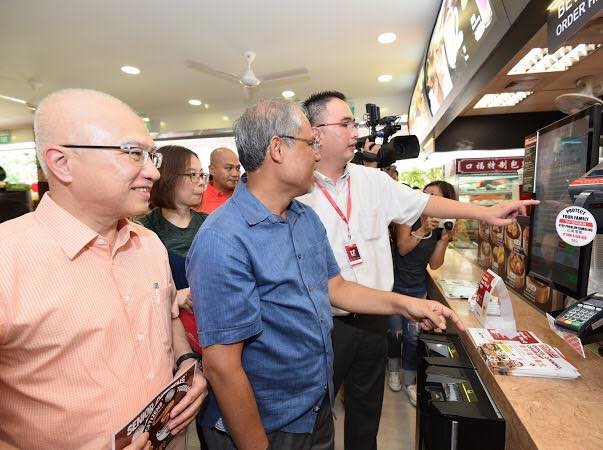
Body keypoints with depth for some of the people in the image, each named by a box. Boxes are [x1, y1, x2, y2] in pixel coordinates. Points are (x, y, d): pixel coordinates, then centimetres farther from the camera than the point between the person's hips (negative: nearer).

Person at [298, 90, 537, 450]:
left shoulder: (373, 180, 2)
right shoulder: (297, 191, -14)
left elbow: (421, 202, 10)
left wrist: (486, 213, 9)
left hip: (373, 320, 5)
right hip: (325, 326, -5)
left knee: (367, 409, 25)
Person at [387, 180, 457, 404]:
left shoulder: (442, 227, -2)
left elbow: (434, 264, -4)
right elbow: (402, 248, -20)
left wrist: (444, 238, -15)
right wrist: (423, 229, -29)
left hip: (418, 288, 3)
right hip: (395, 284, -2)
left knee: (413, 335, 6)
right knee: (395, 331, 11)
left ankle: (410, 382, 24)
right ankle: (393, 369, 37)